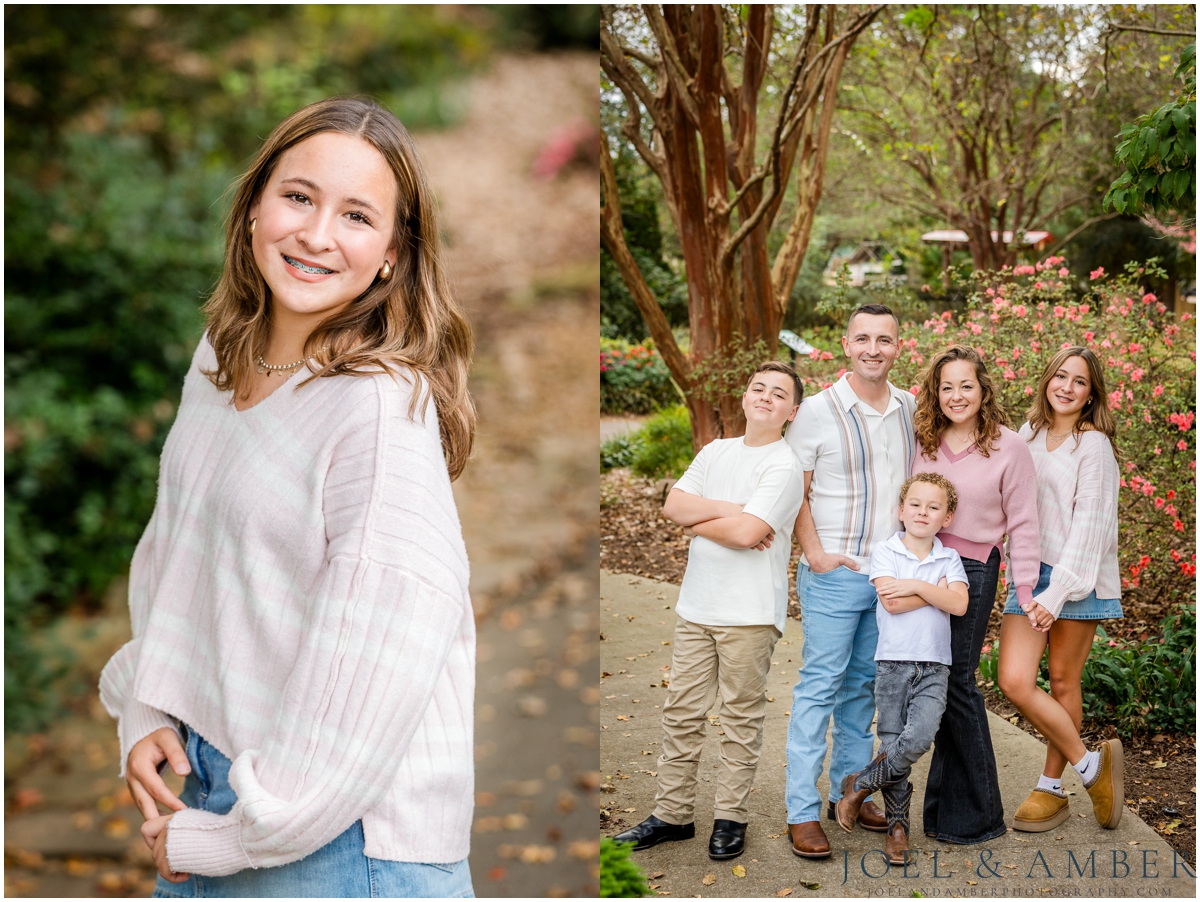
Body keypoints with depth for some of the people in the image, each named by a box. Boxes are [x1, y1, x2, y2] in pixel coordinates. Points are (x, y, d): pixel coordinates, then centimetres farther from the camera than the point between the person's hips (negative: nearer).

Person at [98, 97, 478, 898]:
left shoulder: (384, 410, -21)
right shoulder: (220, 358, 3)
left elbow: (384, 658, -22)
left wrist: (238, 834, -15)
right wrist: (147, 710, 6)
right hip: (211, 771, 7)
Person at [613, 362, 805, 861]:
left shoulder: (784, 466, -8)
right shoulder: (716, 451, 12)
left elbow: (747, 532, -21)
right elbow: (673, 506, 2)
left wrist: (698, 519, -5)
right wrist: (728, 509, -11)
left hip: (750, 614, -6)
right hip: (697, 605, 6)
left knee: (741, 717, 4)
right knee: (681, 712, 9)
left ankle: (731, 818, 15)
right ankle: (673, 814, 18)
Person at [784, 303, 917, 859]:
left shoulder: (910, 410, 7)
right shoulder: (818, 411, -7)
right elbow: (795, 492, -3)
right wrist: (814, 553, -13)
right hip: (834, 574, -5)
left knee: (863, 685, 14)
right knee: (820, 685, -3)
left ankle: (849, 789, 26)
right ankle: (803, 812, 2)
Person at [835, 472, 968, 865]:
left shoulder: (949, 559, 9)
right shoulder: (884, 552, 2)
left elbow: (959, 604, -6)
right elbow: (892, 602, -11)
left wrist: (916, 585, -11)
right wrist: (938, 590, -5)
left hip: (934, 666, 1)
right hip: (893, 662, -1)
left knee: (918, 739, -19)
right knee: (893, 745, 0)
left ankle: (860, 784, 2)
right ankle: (897, 826, 15)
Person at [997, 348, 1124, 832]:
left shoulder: (1093, 445, -6)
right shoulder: (1029, 434, 11)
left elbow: (1088, 525, -12)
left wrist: (1056, 594, -18)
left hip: (1078, 577, -5)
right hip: (1029, 573, 5)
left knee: (1063, 682, 3)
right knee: (1014, 681, -8)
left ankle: (1051, 788, 20)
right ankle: (1091, 765, 10)